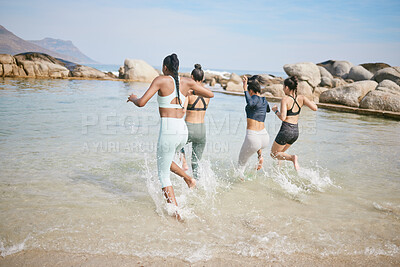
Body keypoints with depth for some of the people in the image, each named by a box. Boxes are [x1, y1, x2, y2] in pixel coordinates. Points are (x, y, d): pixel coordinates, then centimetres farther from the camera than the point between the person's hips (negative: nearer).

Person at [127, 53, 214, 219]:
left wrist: (133, 98, 13)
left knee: (163, 175, 9)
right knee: (165, 161, 33)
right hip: (183, 131, 6)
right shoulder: (187, 82, 9)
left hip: (168, 131, -6)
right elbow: (210, 94, 18)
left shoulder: (161, 80, -4)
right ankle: (188, 179, 13)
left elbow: (141, 103, -10)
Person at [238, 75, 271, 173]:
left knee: (241, 162, 18)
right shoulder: (265, 101, 13)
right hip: (265, 138, 6)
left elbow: (250, 103, -34)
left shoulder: (256, 98, -8)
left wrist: (245, 89, -25)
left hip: (253, 139, -6)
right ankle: (260, 156, 21)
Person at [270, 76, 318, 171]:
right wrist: (311, 102, 12)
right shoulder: (301, 98, -1)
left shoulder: (285, 100, -15)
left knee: (273, 154, 9)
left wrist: (275, 111, -5)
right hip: (296, 131, 7)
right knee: (279, 152, 27)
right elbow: (315, 108, -9)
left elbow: (282, 117, -24)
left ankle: (292, 157, -14)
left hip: (286, 130, -7)